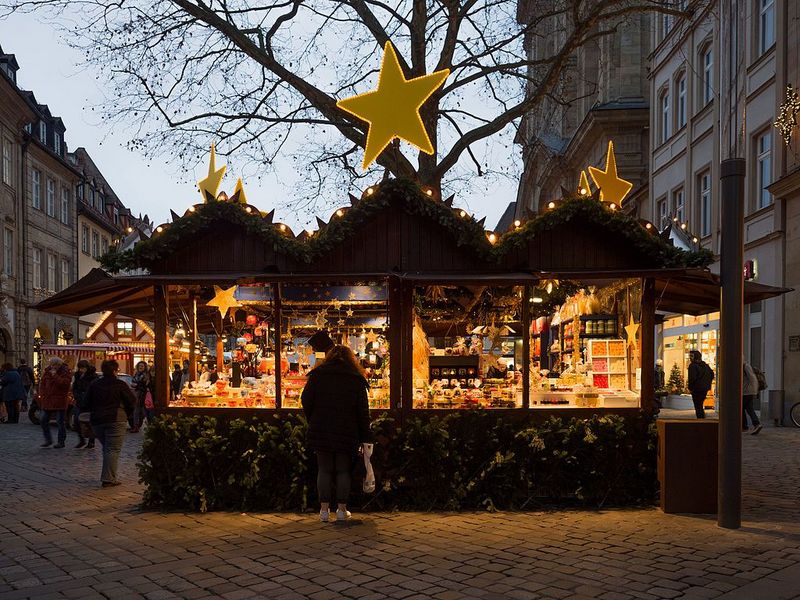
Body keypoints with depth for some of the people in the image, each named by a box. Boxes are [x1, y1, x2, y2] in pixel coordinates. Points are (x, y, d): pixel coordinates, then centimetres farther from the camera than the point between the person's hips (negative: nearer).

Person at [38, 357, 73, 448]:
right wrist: (42, 395, 6)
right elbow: (42, 384, 15)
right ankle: (48, 440, 19)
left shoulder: (66, 371, -7)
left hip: (60, 401, -6)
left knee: (60, 422, 0)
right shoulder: (47, 370, 9)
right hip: (47, 400, 6)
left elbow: (65, 383, -21)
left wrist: (55, 376, -21)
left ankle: (61, 442, 8)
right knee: (43, 420, 7)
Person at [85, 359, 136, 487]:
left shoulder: (94, 384, 7)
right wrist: (127, 414, 10)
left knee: (106, 448, 19)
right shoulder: (120, 385, -8)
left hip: (97, 420, 6)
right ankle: (109, 479, -9)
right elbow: (132, 400, -7)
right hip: (116, 420, -6)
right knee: (113, 449, -4)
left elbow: (88, 402, 13)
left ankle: (107, 476, 20)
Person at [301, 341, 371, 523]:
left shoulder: (317, 375, 5)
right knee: (343, 471, 8)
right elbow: (363, 411, 2)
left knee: (324, 470, 7)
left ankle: (324, 509, 6)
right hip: (347, 432, 0)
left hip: (321, 431, 0)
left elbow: (306, 401, -1)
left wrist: (313, 422, 13)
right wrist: (364, 437, 6)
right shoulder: (356, 379, 4)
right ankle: (342, 509, 9)